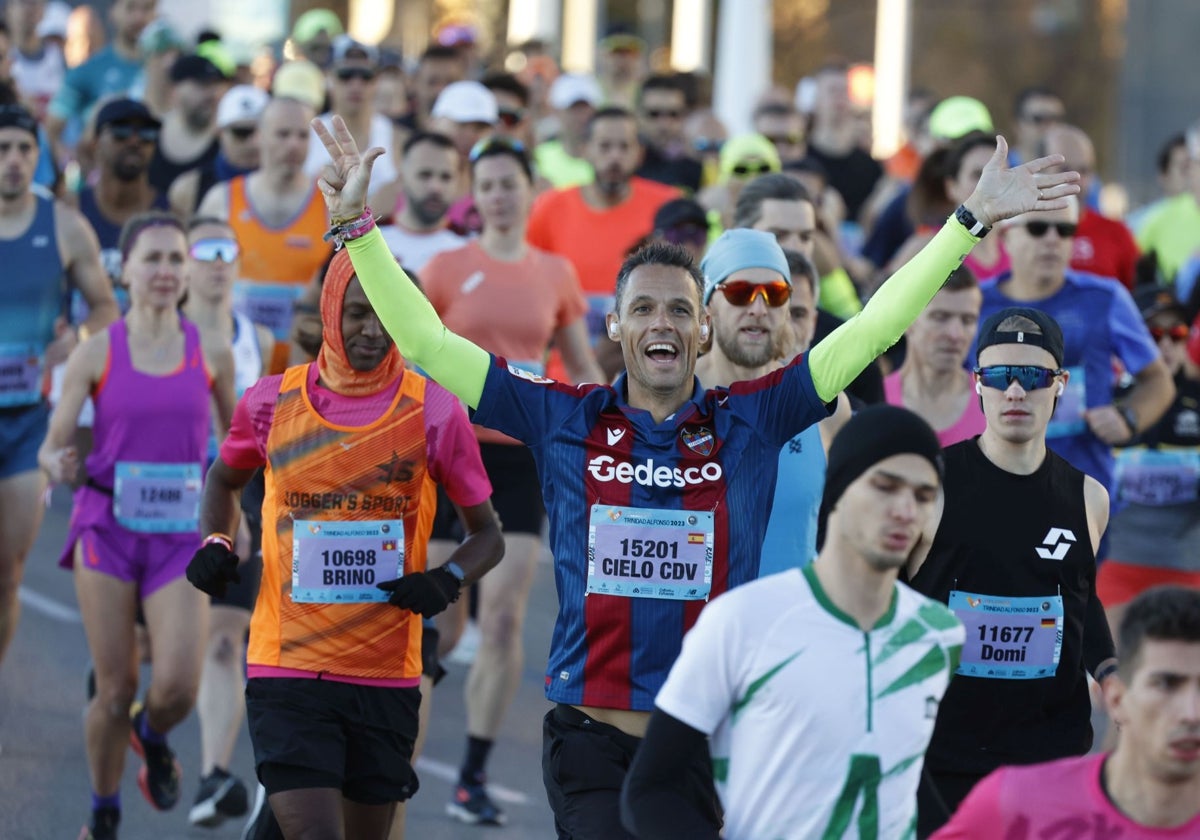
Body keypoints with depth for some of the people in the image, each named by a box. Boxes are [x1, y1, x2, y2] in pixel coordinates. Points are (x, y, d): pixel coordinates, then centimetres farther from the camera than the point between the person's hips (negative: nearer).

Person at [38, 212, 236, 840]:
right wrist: (58, 466, -24)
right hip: (107, 528, -1)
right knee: (115, 689, 0)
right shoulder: (97, 353, -1)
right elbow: (52, 446, -1)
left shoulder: (211, 354, 2)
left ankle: (152, 737, 21)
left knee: (179, 686, -15)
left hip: (180, 536, 1)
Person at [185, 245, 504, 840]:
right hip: (286, 672, -1)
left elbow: (487, 535, 7)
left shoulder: (433, 411, -2)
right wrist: (215, 546, 2)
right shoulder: (273, 402, 1)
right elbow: (224, 480, 22)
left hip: (387, 675, 1)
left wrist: (447, 581, -14)